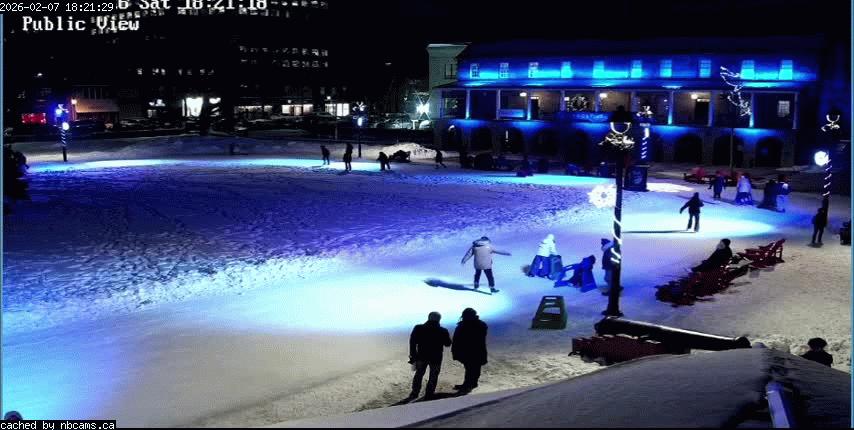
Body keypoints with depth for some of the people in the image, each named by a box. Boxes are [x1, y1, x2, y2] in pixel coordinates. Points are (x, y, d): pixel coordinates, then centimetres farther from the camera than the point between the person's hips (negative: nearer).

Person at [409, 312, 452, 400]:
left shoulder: (418, 328, -9)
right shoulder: (443, 331, -12)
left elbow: (412, 342, -6)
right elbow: (448, 343, 0)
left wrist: (413, 355, 3)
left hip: (421, 356, 2)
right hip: (436, 357, -2)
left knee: (419, 374, 19)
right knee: (433, 376, 13)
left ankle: (414, 393, 25)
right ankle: (428, 395, 16)